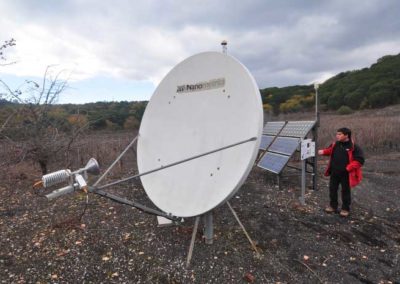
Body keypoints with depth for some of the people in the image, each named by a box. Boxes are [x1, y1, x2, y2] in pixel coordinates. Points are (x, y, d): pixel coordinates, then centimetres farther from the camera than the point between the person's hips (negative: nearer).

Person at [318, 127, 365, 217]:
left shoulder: (353, 147, -16)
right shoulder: (335, 144, 1)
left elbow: (360, 160, -16)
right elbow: (330, 151, 21)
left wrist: (348, 168, -22)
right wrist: (323, 151, 0)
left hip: (346, 174, -5)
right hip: (334, 172, 5)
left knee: (345, 191, 10)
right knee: (332, 189, 14)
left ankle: (345, 209, 26)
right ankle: (333, 206, 32)